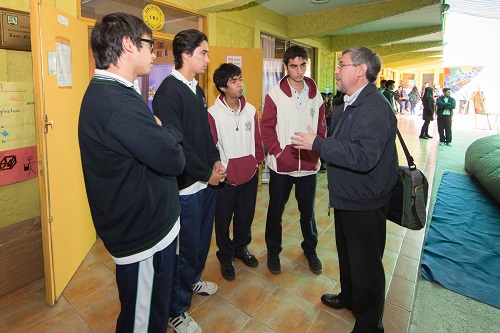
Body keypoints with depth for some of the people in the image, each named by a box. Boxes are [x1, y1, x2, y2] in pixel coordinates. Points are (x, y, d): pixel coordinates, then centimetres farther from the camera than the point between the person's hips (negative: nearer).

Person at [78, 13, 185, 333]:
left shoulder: (104, 92, 10)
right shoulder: (119, 103, -26)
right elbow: (174, 160, -23)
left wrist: (161, 132, -6)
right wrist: (169, 131, -5)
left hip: (147, 224, 10)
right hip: (144, 234, -10)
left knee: (155, 307, 28)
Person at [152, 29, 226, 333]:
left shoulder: (197, 90, 12)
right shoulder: (168, 92, -16)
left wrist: (216, 161, 5)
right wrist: (207, 174, -14)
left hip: (208, 181, 9)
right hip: (187, 186, -8)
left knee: (202, 239, 23)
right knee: (186, 247, 6)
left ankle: (193, 280, 49)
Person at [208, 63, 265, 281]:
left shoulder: (251, 110, 2)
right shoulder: (213, 114, -13)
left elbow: (257, 139, 8)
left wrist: (258, 162, 6)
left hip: (250, 174, 4)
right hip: (225, 177, -4)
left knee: (245, 216, 19)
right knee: (223, 220, 13)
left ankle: (241, 248, 45)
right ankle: (226, 257, 36)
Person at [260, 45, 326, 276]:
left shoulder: (315, 94, 4)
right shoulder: (275, 94, -5)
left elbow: (321, 127, 9)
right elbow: (266, 127, -5)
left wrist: (317, 151, -1)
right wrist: (277, 150, -13)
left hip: (309, 164, 3)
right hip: (281, 164, -2)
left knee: (308, 210, 16)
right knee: (276, 210, 12)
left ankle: (310, 250, 39)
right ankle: (273, 251, 33)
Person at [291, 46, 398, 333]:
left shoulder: (375, 108, -23)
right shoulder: (350, 104, 11)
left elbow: (363, 156, -34)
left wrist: (318, 143, -29)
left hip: (365, 205, -10)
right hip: (346, 199, 10)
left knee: (365, 265, 8)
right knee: (346, 255, 27)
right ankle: (349, 297, 51)